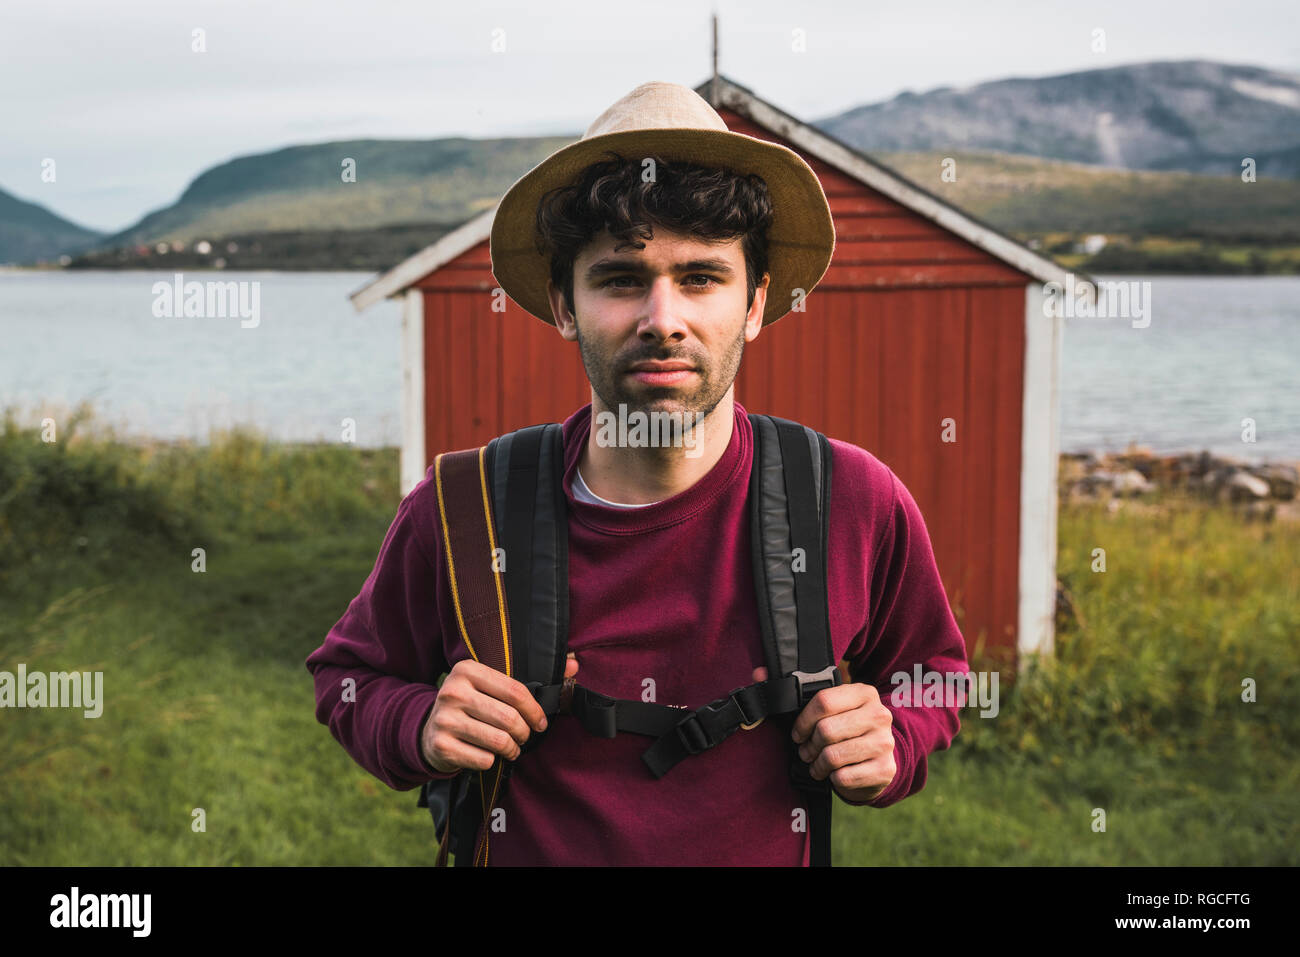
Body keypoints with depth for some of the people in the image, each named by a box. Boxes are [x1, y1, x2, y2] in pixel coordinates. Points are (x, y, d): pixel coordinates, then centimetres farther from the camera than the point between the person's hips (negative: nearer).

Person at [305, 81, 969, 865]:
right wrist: (419, 728, -18)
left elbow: (934, 676, 4)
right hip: (522, 846, 0)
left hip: (769, 846, 0)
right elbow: (349, 675, 1)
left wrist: (889, 748, -16)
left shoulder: (860, 504, -15)